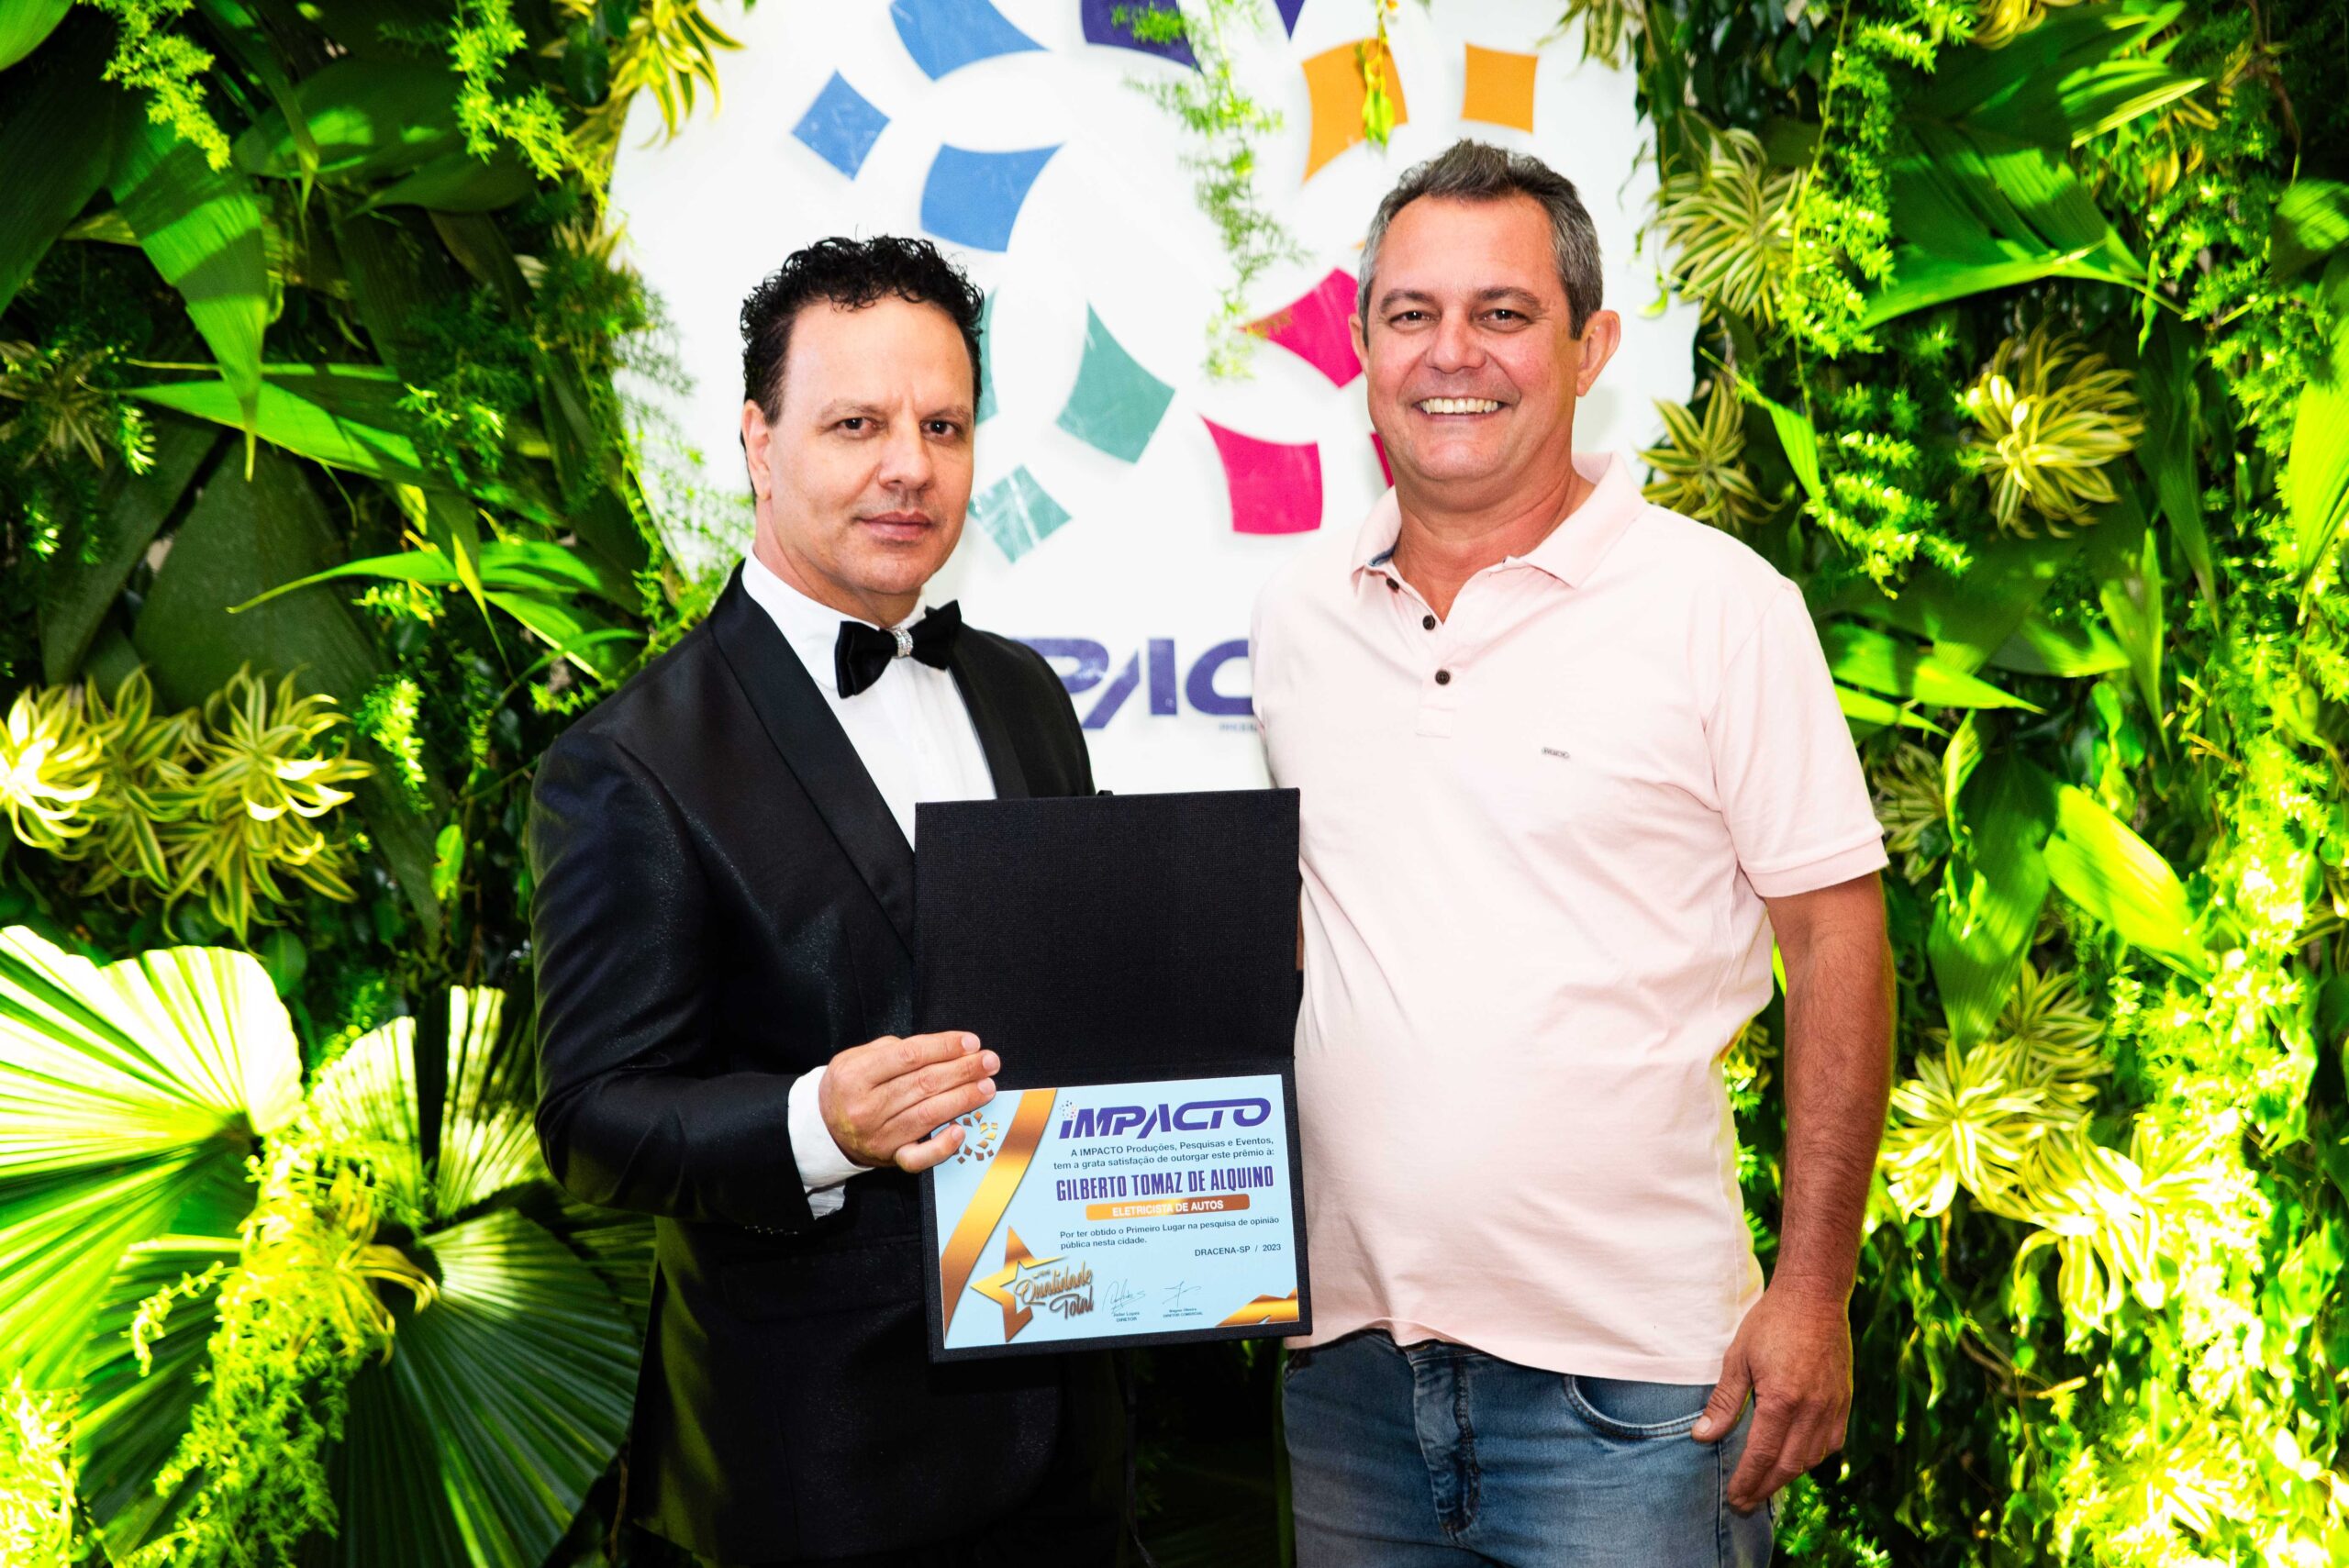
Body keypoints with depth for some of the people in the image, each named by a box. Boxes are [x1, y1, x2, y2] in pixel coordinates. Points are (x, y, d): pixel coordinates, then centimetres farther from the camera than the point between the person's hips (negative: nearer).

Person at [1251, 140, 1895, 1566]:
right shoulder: (1301, 615, 6)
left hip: (1627, 1371, -4)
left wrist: (1815, 1291, -9)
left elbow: (1836, 942, -5)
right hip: (1346, 1346, 4)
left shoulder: (1719, 605, -7)